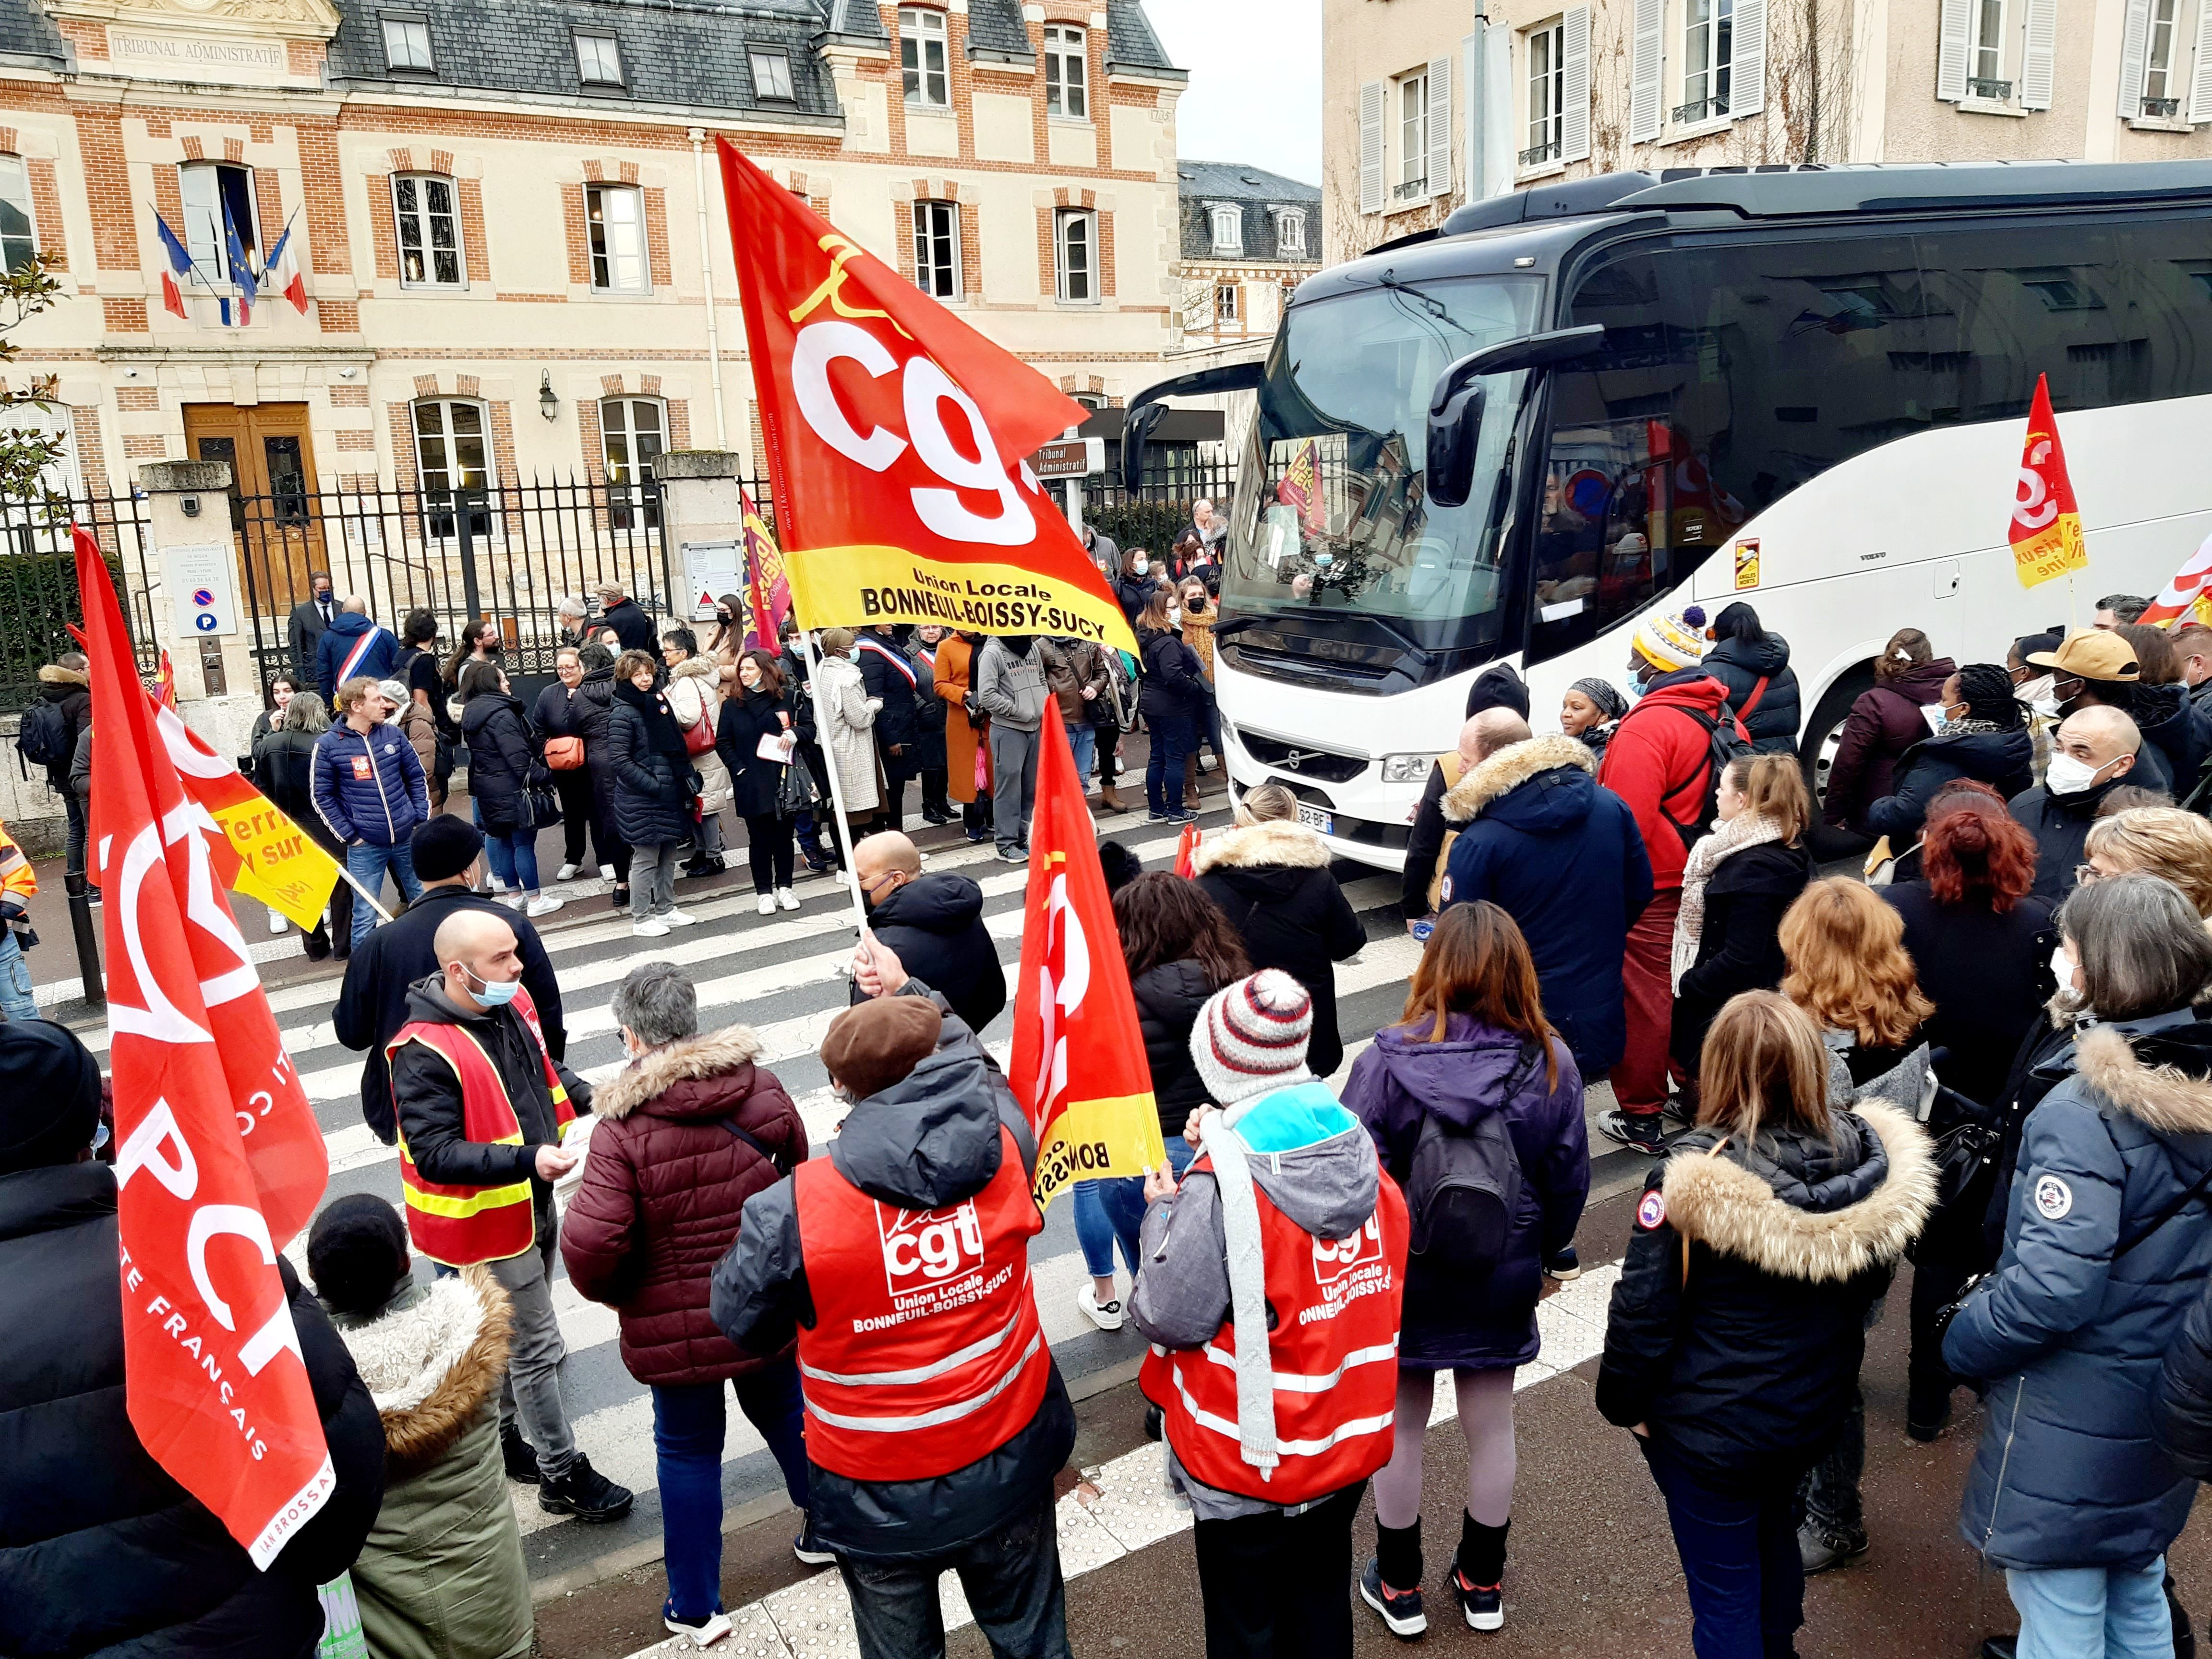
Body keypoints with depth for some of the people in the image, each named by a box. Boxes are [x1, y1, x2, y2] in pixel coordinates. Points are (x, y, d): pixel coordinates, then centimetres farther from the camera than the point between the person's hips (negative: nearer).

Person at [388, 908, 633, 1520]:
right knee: (538, 1348, 3)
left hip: (533, 1204, 8)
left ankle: (506, 1442, 44)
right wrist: (527, 1161, -35)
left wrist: (591, 1100, -3)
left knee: (511, 1335, 24)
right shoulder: (424, 1052, -27)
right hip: (487, 1219, -8)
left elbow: (546, 1070, 14)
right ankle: (563, 1476, 20)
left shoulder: (512, 1004, -4)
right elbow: (434, 1154, -28)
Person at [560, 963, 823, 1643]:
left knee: (688, 1451, 14)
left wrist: (609, 1291, -3)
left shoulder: (622, 1127, -22)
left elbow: (591, 1243, -26)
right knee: (784, 1412, 25)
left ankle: (696, 1606, 28)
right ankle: (826, 1531, 45)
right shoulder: (762, 1089, -9)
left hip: (676, 1325, -4)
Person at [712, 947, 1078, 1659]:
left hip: (880, 1498, -2)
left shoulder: (790, 1210, -26)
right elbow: (971, 1060, 5)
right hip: (1009, 1466, 2)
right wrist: (908, 993, 15)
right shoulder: (1004, 1151, -18)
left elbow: (743, 1323, -8)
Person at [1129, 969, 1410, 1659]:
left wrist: (1163, 1212, -7)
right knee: (1321, 1599, 27)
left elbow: (1168, 1320, -21)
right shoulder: (1358, 1150, -8)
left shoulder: (1221, 1189, -29)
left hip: (1248, 1460, -5)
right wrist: (1225, 1149, 2)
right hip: (1348, 1443, 6)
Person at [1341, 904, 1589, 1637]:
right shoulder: (1552, 1065, -14)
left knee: (1400, 1429, 16)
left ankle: (1399, 1587, 33)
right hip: (1503, 1280, 2)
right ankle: (1482, 1583, 38)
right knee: (1491, 1426, 20)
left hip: (1403, 1276, -2)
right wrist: (1542, 1254, 15)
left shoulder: (1385, 1063, -22)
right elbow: (1570, 1181, -3)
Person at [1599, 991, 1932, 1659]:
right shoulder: (1871, 1157, -13)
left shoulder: (1694, 1179, -29)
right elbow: (1872, 1282, 5)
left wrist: (1623, 1401, -5)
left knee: (1723, 1587, 11)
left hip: (1712, 1424, -6)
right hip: (1817, 1406, 6)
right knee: (1774, 1534, 31)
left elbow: (1643, 1310, -21)